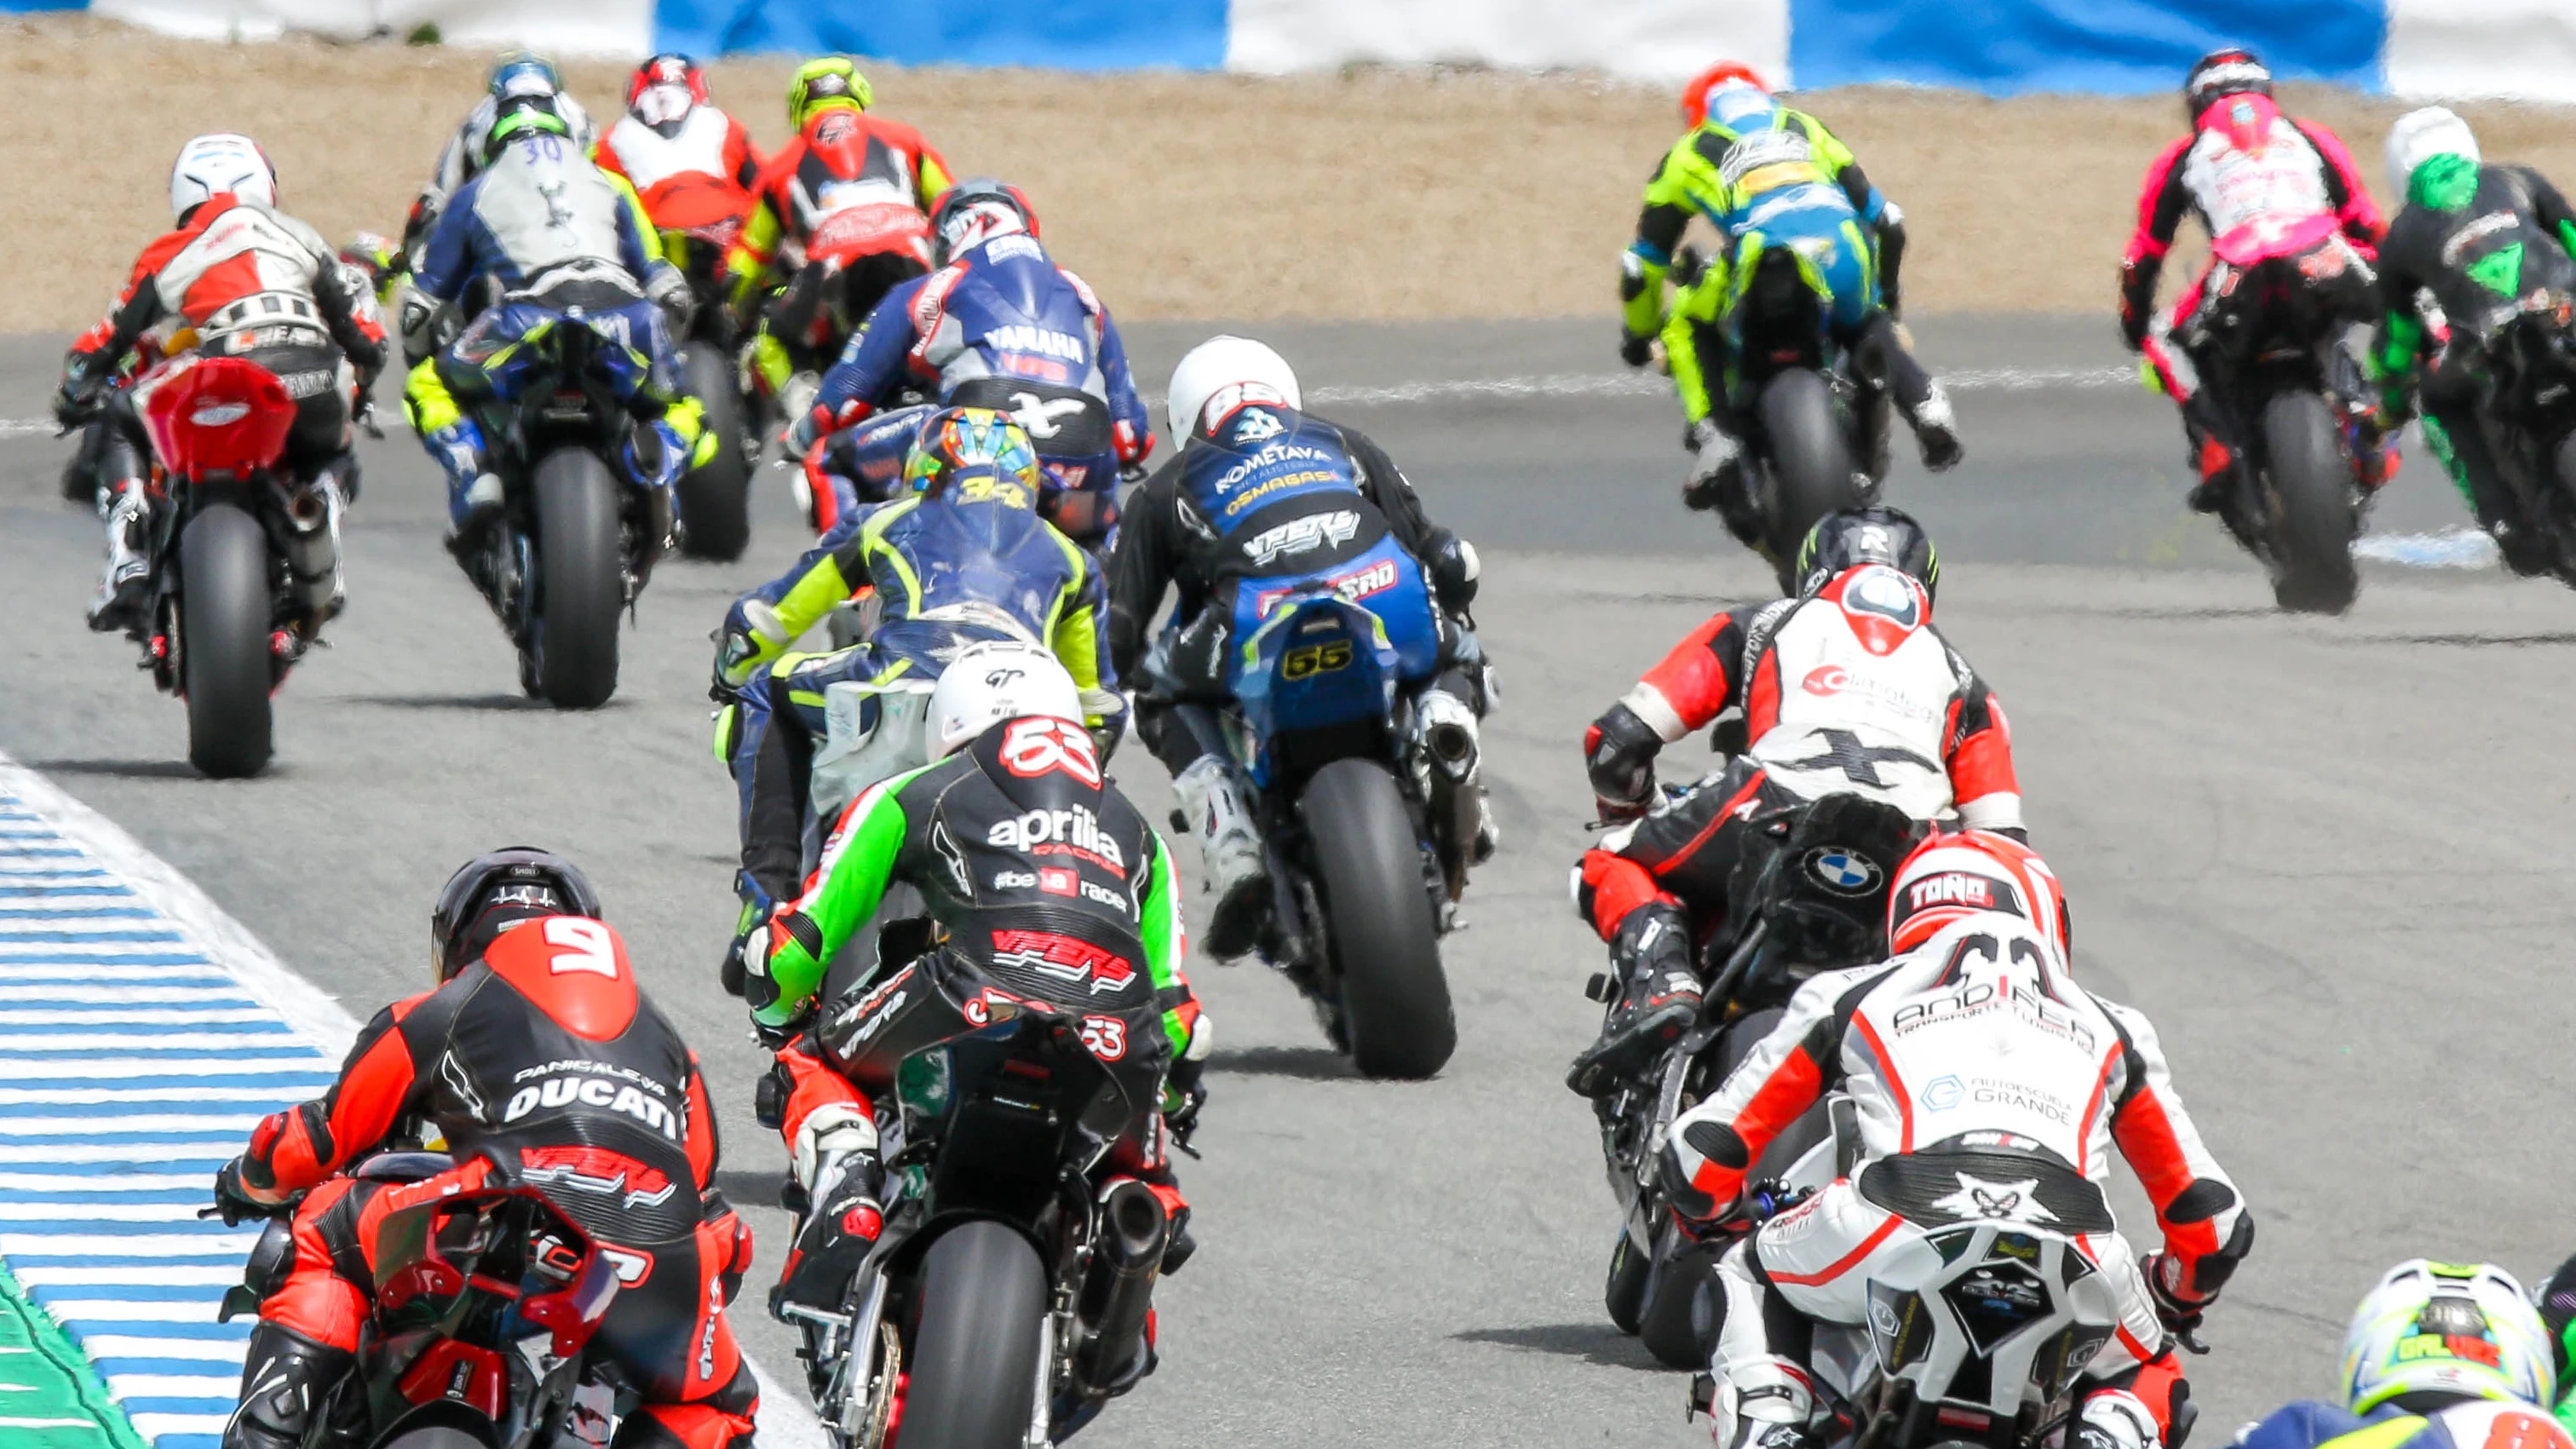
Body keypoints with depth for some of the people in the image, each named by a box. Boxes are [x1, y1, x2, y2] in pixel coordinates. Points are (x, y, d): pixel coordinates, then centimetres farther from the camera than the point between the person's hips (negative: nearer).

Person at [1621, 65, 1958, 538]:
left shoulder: (1688, 154, 29)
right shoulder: (1806, 129, 36)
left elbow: (1643, 264, 30)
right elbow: (1886, 219, 39)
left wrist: (1638, 334, 47)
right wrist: (1884, 294, 56)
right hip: (1848, 255, 3)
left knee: (1688, 328, 24)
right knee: (1869, 325, 35)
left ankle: (1715, 438, 2)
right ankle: (1921, 398, 6)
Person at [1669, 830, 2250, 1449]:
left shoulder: (1848, 997, 31)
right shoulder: (2108, 1028, 35)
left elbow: (1702, 1154, 32)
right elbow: (2210, 1216, 39)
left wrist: (1715, 1215, 56)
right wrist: (2176, 1300, 61)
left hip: (1888, 1239, 0)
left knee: (1749, 1276, 32)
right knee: (2146, 1378, 32)